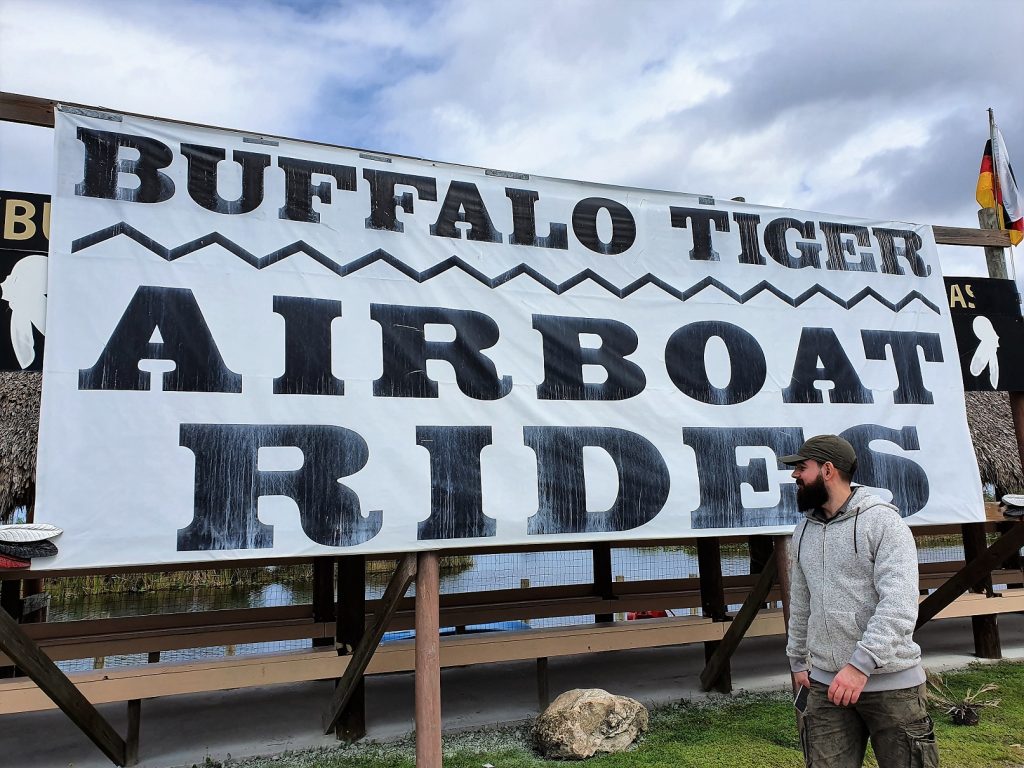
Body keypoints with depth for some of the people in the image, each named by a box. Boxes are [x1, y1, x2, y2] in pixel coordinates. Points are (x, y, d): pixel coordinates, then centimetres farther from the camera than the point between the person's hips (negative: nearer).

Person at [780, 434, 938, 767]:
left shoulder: (883, 521, -10)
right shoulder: (803, 531, 10)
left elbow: (899, 603, -20)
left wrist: (860, 664, -26)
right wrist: (797, 660, 21)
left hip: (892, 683, -5)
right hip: (826, 684, 5)